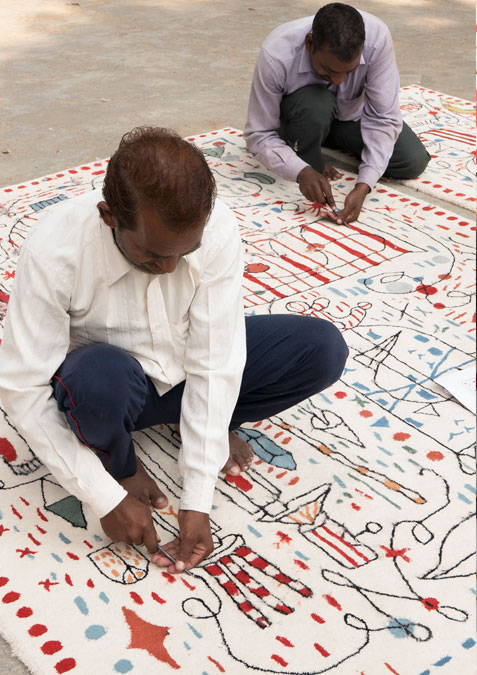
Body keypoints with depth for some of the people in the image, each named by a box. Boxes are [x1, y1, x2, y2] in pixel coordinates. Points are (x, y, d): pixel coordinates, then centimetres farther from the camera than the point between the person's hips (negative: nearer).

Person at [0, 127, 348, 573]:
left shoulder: (217, 229, -25)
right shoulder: (54, 252, -30)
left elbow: (214, 363, -23)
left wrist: (197, 502, -24)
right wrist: (107, 499, -25)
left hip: (185, 373, 3)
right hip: (105, 385, -2)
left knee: (322, 348, -16)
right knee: (102, 377, -39)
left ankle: (207, 424, 8)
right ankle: (121, 463, -3)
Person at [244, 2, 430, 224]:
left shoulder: (377, 37, -33)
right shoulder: (276, 55, -36)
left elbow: (383, 120, -29)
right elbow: (259, 134, -28)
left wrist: (363, 185, -40)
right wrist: (302, 172, -44)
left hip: (350, 114, 3)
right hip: (299, 118, -3)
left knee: (414, 161, -13)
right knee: (316, 103, -38)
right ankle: (312, 164, -6)